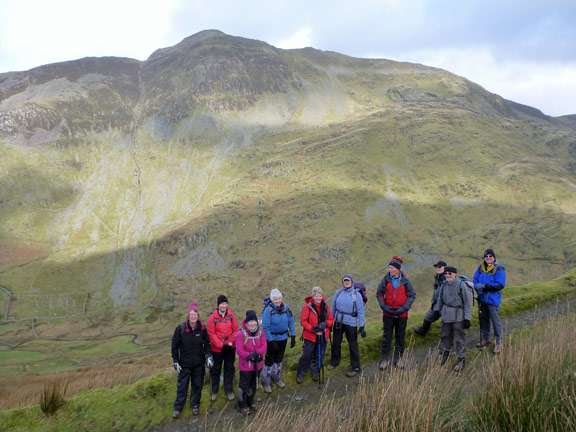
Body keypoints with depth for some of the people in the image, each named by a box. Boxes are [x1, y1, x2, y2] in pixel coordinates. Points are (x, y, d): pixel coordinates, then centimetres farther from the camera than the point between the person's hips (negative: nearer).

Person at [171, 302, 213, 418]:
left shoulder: (202, 329, -7)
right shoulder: (180, 328, -12)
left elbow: (207, 343, 7)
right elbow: (174, 345, -3)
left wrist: (208, 356, -4)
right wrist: (175, 361, -3)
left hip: (199, 363, 2)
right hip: (184, 364, -1)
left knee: (197, 385, 12)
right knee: (182, 386, 8)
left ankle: (195, 405, 33)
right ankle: (178, 408, 26)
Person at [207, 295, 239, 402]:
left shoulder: (231, 315, -5)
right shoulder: (212, 317, -13)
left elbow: (235, 330, 0)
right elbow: (211, 334, -12)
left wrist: (231, 343, -10)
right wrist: (221, 345, -14)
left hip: (230, 348, 2)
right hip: (217, 349, -2)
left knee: (229, 369, 12)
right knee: (215, 369, 12)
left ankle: (229, 390, 28)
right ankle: (214, 391, 30)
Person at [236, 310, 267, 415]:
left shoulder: (260, 332, -5)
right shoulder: (241, 334, -19)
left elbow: (264, 346, -8)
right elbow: (240, 350, -21)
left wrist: (257, 353, -24)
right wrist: (250, 356, -24)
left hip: (257, 364, 5)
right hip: (245, 366, -5)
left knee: (254, 384, 22)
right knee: (244, 385, 8)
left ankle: (250, 400, 43)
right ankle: (242, 404, 27)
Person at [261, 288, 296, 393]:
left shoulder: (286, 307, -9)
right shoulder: (268, 310, -22)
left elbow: (291, 322, 0)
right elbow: (265, 327, -20)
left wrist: (293, 336, -3)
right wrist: (271, 342, -20)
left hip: (283, 338, 5)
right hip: (272, 338, -5)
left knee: (279, 358, 21)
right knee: (269, 360, 5)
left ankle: (276, 377, 44)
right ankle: (266, 382, 25)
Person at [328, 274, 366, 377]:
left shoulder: (356, 294, -8)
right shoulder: (338, 292, 1)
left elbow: (360, 311, -5)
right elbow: (333, 307, 11)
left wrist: (361, 326, -7)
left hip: (351, 323, -4)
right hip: (338, 322, 4)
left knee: (353, 345, 3)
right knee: (336, 343, 16)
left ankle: (355, 367, 17)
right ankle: (334, 361, 38)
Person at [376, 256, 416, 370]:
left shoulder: (405, 281, -8)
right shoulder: (385, 280, -6)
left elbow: (412, 296, 0)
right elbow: (379, 294, 4)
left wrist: (404, 308, -12)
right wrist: (384, 306, -10)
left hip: (401, 314, 0)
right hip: (388, 314, 0)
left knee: (400, 337, 12)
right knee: (387, 337, 2)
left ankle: (398, 358, 27)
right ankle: (385, 359, 10)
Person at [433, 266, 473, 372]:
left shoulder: (461, 285, -14)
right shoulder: (444, 284, 3)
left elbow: (467, 302, -11)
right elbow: (440, 298, 20)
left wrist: (467, 318, -12)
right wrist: (437, 309, 21)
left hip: (458, 316, -6)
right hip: (446, 314, 6)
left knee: (459, 338, 1)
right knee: (445, 335, 16)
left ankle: (461, 359, 13)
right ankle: (445, 354, 34)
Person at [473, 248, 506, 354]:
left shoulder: (499, 269, -11)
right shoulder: (481, 267, 6)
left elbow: (500, 285, -17)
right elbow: (475, 279, 11)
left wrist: (484, 286, -21)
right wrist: (477, 287, -10)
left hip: (493, 299, -6)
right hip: (482, 298, 6)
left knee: (495, 320, -2)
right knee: (483, 318, 15)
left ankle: (498, 342, 11)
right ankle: (485, 339, 32)